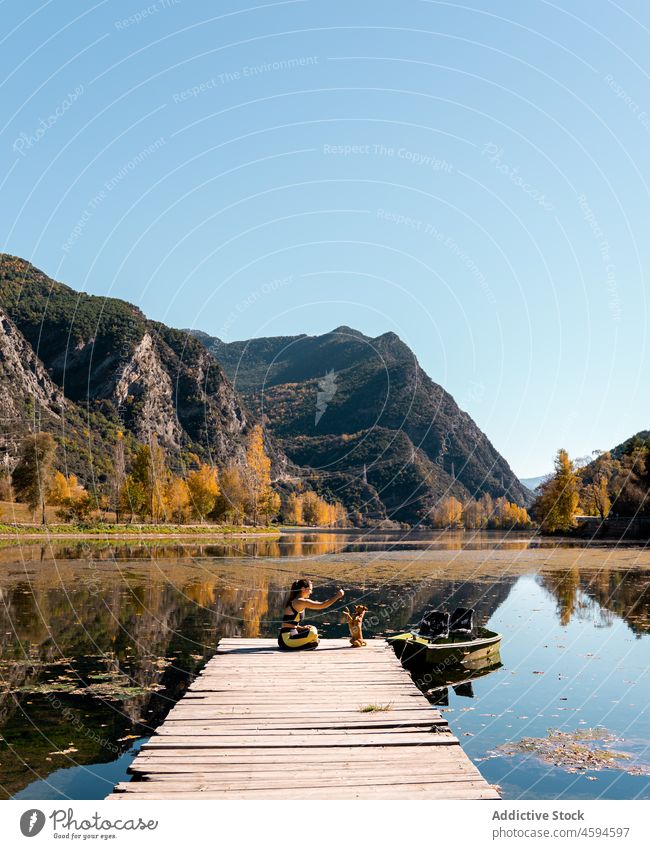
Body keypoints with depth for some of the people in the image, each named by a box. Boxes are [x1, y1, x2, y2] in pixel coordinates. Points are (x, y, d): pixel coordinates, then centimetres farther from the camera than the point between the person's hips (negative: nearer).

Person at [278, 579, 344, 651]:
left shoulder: (293, 601, 15)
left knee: (312, 629, 27)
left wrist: (301, 628, 8)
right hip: (286, 639, -10)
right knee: (313, 633, -27)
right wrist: (337, 596, -9)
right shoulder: (300, 601, -14)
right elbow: (322, 605, -17)